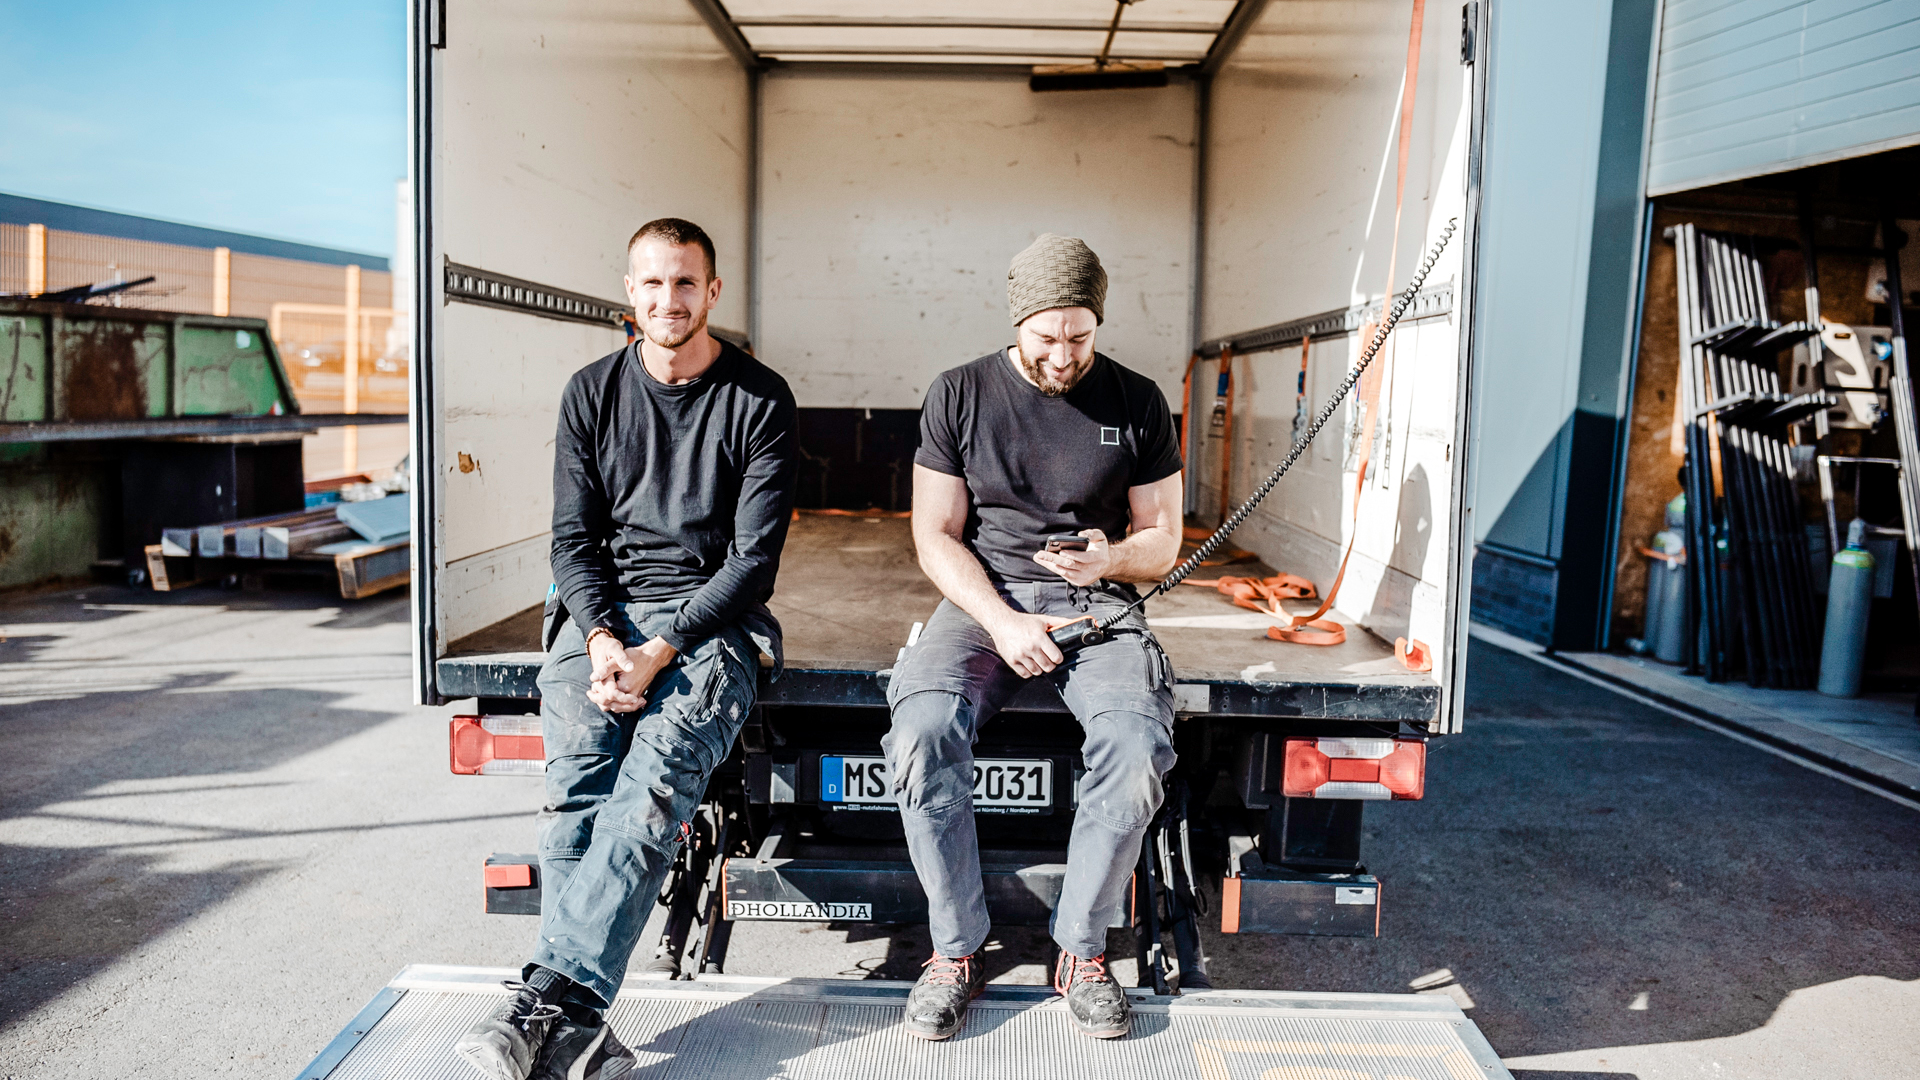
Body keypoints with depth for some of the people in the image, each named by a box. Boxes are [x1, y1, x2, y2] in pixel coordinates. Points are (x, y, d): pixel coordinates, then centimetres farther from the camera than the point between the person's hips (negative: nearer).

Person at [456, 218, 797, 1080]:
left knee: (657, 773, -31)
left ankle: (549, 999, -33)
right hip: (603, 613, 2)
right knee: (577, 778, -25)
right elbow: (573, 538, 8)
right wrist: (602, 638, -11)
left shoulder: (760, 400, 1)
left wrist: (661, 650, -16)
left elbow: (754, 557, -4)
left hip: (711, 620, -2)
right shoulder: (591, 393, 12)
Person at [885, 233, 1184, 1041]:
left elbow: (1161, 541, 9)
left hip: (1098, 601, 1)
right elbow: (936, 536, 2)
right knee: (922, 732, -30)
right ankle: (956, 948, -10)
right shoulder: (958, 396, 3)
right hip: (983, 599, 0)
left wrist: (1110, 558, -15)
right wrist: (1002, 620, -13)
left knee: (1137, 746, -30)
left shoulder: (1138, 404, 5)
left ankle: (1080, 950, -7)